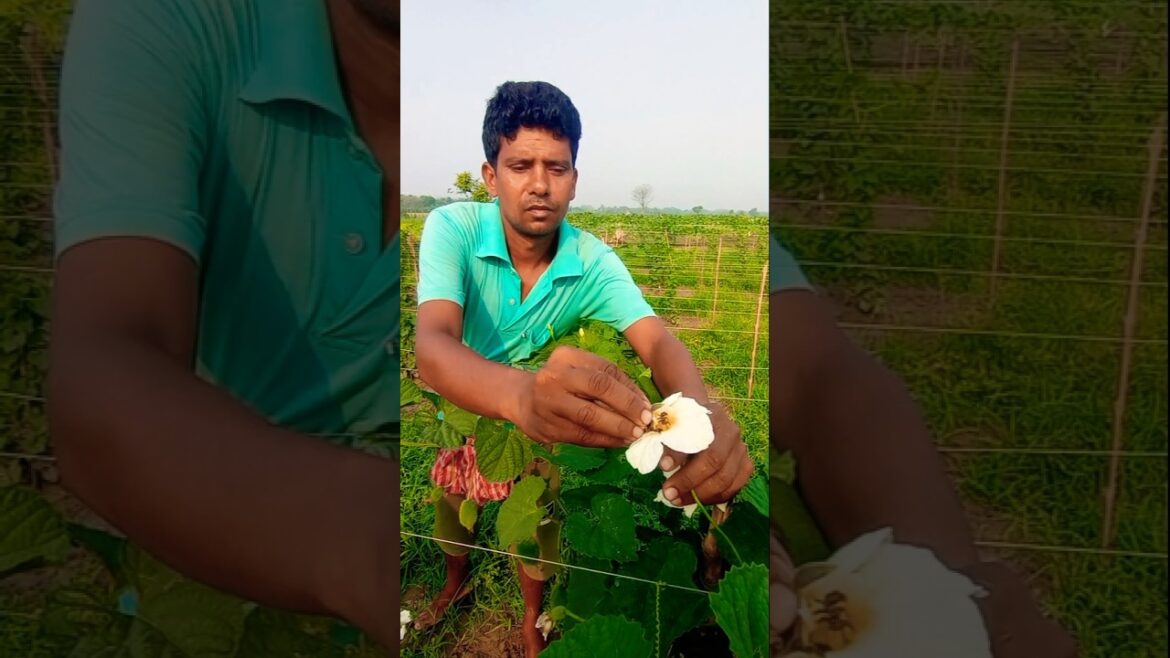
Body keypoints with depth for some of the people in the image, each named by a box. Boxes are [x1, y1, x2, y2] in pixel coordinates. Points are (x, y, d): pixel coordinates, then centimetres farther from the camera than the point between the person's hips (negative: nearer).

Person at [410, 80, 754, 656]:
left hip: (546, 434, 0)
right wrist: (522, 393, -67)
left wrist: (699, 407, -60)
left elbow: (657, 340, -34)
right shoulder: (452, 229, -29)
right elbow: (432, 346, -44)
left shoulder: (594, 261, -23)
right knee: (449, 511, 23)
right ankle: (456, 582, 58)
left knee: (536, 528, 15)